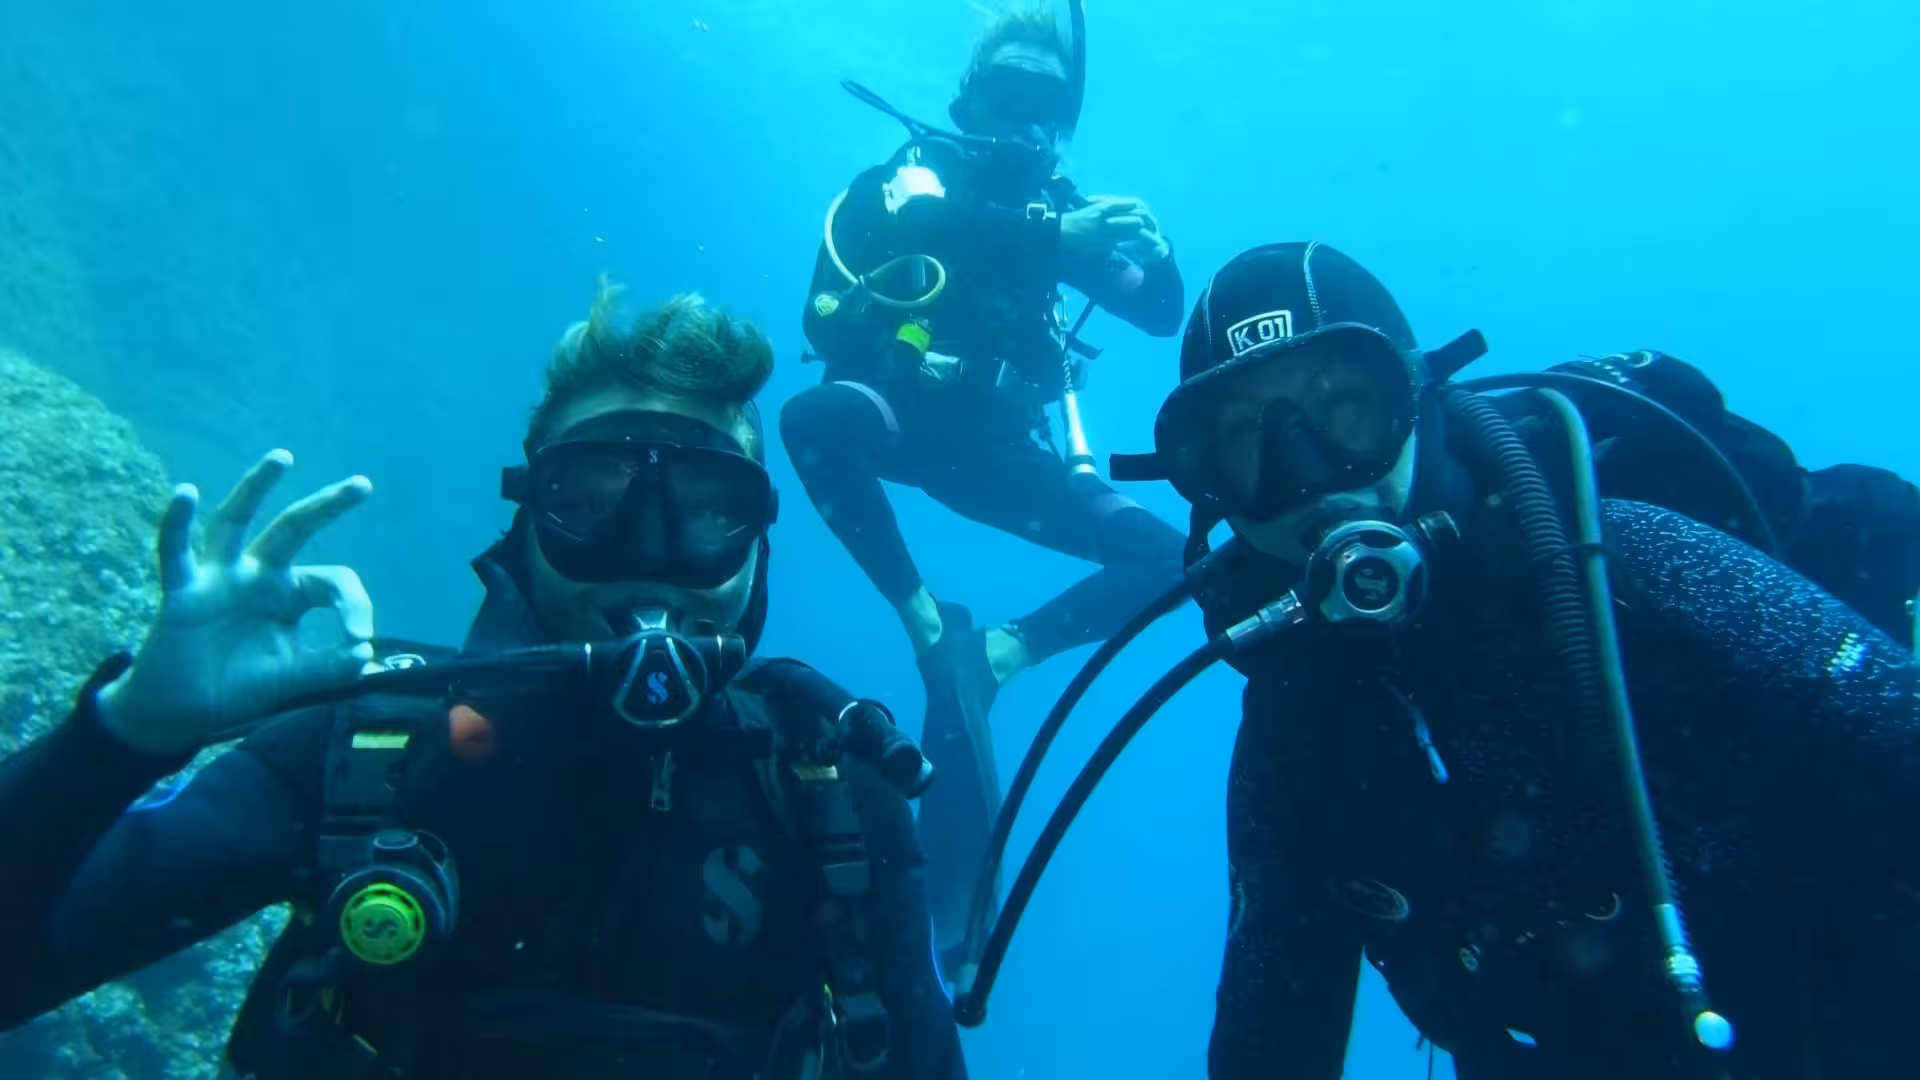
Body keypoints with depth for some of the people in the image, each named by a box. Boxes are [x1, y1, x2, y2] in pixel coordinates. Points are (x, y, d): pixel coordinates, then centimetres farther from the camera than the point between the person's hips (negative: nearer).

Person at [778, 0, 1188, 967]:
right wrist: (1047, 233, -35)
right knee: (816, 416, -39)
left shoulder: (1055, 213, 12)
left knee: (1167, 556, -9)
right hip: (900, 413, -3)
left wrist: (1157, 254, -12)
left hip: (991, 445, 4)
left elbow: (1162, 318, 10)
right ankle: (927, 622, -24)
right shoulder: (913, 174, 1)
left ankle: (1001, 651, -13)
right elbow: (917, 219, -25)